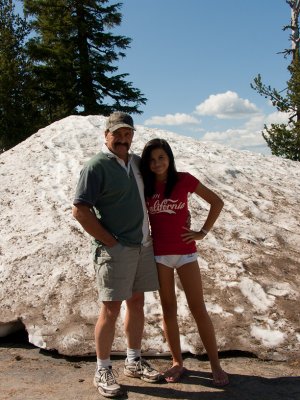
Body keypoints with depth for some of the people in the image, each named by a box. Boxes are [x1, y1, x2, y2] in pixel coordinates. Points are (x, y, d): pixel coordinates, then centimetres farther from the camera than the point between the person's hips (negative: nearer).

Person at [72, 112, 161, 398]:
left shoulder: (136, 162, 11)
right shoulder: (96, 166, -11)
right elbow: (80, 210, -16)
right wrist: (110, 241, -14)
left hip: (142, 245, 7)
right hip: (114, 249, -7)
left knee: (136, 302, 14)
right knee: (110, 308, -3)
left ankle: (134, 362, 28)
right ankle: (103, 371, 11)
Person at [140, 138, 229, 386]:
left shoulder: (184, 180, -5)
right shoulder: (144, 186, 1)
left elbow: (217, 202, 1)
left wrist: (203, 232, -4)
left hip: (185, 252, -2)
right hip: (158, 254, 2)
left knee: (198, 309, -1)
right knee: (168, 309, 8)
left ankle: (216, 365, 9)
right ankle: (178, 363, 20)